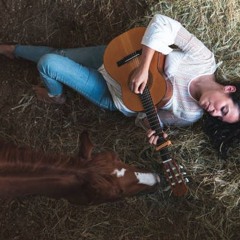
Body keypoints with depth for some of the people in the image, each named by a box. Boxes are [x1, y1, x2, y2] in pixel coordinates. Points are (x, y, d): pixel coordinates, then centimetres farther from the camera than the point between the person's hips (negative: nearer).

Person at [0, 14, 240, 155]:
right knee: (57, 54, 17)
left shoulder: (191, 114, -19)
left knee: (47, 64, -11)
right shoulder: (204, 59, -23)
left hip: (111, 96, -2)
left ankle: (56, 97, 29)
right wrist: (143, 68, -35)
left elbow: (145, 114, -8)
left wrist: (151, 127, -31)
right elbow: (161, 22, -30)